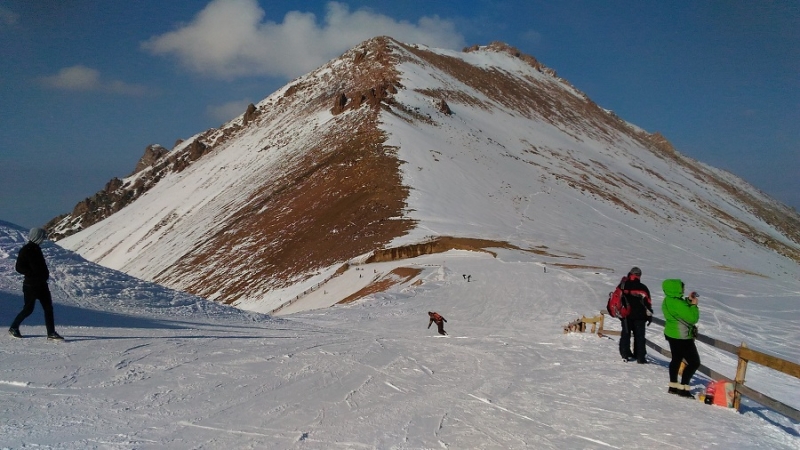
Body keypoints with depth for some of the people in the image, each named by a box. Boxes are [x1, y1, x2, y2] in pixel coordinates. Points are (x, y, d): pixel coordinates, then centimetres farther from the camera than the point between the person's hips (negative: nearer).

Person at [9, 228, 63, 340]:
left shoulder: (36, 249, 12)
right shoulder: (25, 250, -13)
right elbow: (19, 268, -16)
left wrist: (45, 274, 7)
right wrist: (34, 274, -20)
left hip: (41, 284, 8)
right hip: (31, 285, -8)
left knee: (48, 307, 1)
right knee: (28, 309, 2)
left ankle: (51, 333, 0)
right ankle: (13, 328, 23)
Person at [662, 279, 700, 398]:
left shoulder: (668, 300, 3)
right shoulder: (676, 303, -28)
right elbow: (692, 318, -23)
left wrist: (689, 301, 4)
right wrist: (694, 305, -10)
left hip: (672, 335, 10)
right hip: (682, 337, -10)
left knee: (676, 359, 21)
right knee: (694, 362, -2)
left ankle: (673, 386, 29)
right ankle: (683, 388, 1)